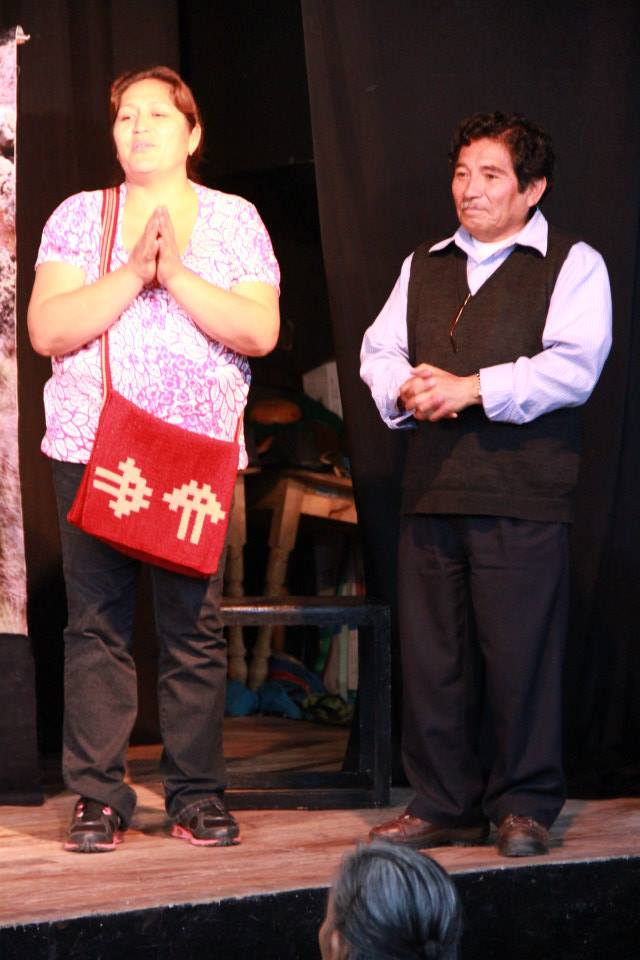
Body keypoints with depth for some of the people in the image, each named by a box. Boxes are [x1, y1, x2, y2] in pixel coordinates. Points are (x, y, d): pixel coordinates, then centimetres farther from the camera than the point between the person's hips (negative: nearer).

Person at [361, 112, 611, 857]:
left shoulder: (572, 265, 2)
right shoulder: (424, 267, 21)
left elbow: (573, 366, -10)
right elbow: (379, 350, 16)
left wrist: (472, 388, -16)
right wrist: (406, 389, -7)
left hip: (522, 493, -5)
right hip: (432, 488, 5)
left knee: (520, 654, -5)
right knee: (429, 655, 6)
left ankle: (524, 809, 6)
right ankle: (443, 805, 15)